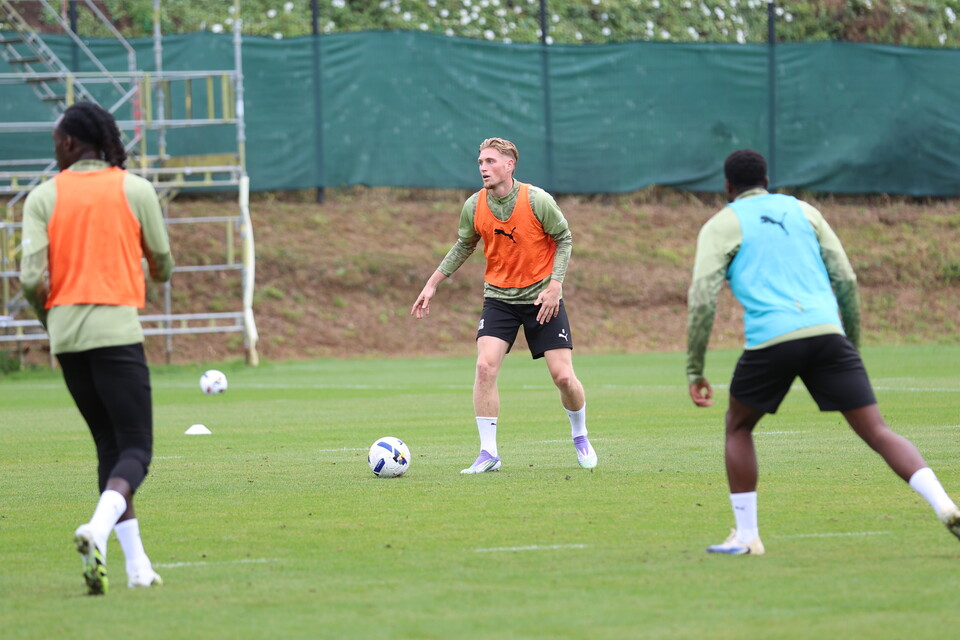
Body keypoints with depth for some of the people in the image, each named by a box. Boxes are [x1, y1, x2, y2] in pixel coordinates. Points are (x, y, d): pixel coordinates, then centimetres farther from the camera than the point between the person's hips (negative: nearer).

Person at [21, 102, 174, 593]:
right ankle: (99, 529, -31)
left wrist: (50, 321, 14)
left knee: (110, 446, 14)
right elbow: (162, 267, 8)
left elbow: (33, 278, -6)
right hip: (117, 329, -3)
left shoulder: (43, 197, 1)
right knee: (136, 448, -2)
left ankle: (136, 563, 9)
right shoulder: (135, 189, 0)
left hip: (65, 333, 3)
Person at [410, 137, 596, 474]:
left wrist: (555, 285, -13)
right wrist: (432, 285, 8)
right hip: (499, 297, 2)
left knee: (563, 375, -5)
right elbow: (463, 247, 11)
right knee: (485, 366, -18)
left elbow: (564, 239, -4)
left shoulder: (537, 200, -16)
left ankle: (580, 437, 24)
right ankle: (488, 453, -11)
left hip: (542, 297, -2)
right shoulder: (474, 206, -6)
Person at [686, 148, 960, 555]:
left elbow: (702, 300, 1)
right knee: (876, 431, -2)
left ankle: (746, 536, 17)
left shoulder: (722, 225, 12)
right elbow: (846, 280, 16)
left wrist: (694, 371, 5)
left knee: (738, 428, 22)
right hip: (827, 333, 2)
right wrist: (853, 345, 24)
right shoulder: (802, 211, 22)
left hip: (770, 339, -2)